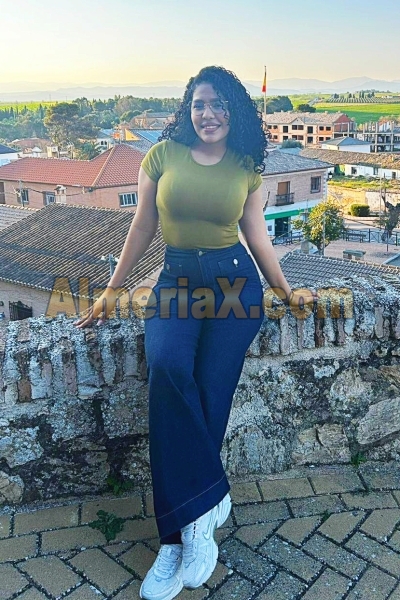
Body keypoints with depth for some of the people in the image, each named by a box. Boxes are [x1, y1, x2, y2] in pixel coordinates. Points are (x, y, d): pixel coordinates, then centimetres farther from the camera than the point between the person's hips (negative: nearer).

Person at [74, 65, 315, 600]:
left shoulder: (247, 168, 7)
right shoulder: (164, 154, 4)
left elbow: (257, 236, 14)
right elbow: (143, 227, 8)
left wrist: (287, 292, 15)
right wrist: (111, 291, 9)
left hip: (235, 282, 0)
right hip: (177, 282, 0)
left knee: (210, 395, -11)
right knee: (167, 367, -31)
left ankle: (181, 537, 2)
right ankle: (208, 501, -17)